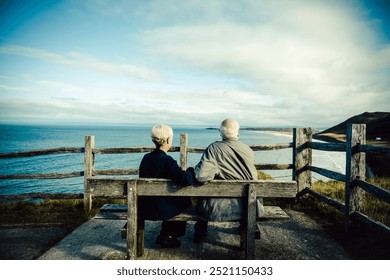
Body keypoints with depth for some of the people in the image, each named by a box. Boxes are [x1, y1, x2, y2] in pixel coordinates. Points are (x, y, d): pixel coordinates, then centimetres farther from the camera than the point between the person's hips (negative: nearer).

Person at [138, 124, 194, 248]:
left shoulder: (146, 158, 2)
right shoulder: (166, 160, -21)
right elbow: (186, 181, -29)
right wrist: (190, 170, -6)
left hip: (143, 207, 7)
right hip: (159, 210, -7)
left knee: (173, 198, 31)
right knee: (185, 200, 21)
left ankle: (164, 235, 39)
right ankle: (165, 237, 30)